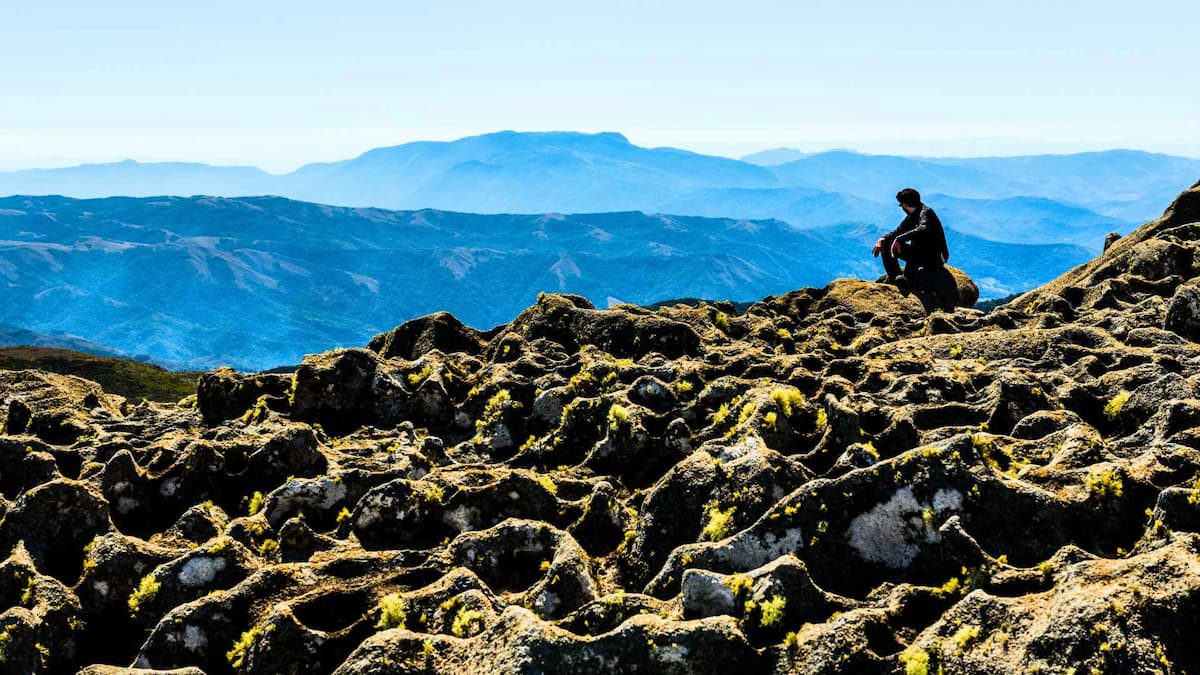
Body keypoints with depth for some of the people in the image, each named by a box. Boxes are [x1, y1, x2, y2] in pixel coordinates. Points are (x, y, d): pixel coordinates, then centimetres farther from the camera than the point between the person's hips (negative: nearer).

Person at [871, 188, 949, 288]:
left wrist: (899, 239, -40)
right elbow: (898, 231, 14)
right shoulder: (911, 216, 11)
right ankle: (895, 277, -5)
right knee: (886, 245, 4)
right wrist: (882, 239, -5)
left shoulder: (925, 212, -16)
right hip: (918, 254, 9)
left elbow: (923, 230, -36)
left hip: (935, 257, -9)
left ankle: (908, 278, -35)